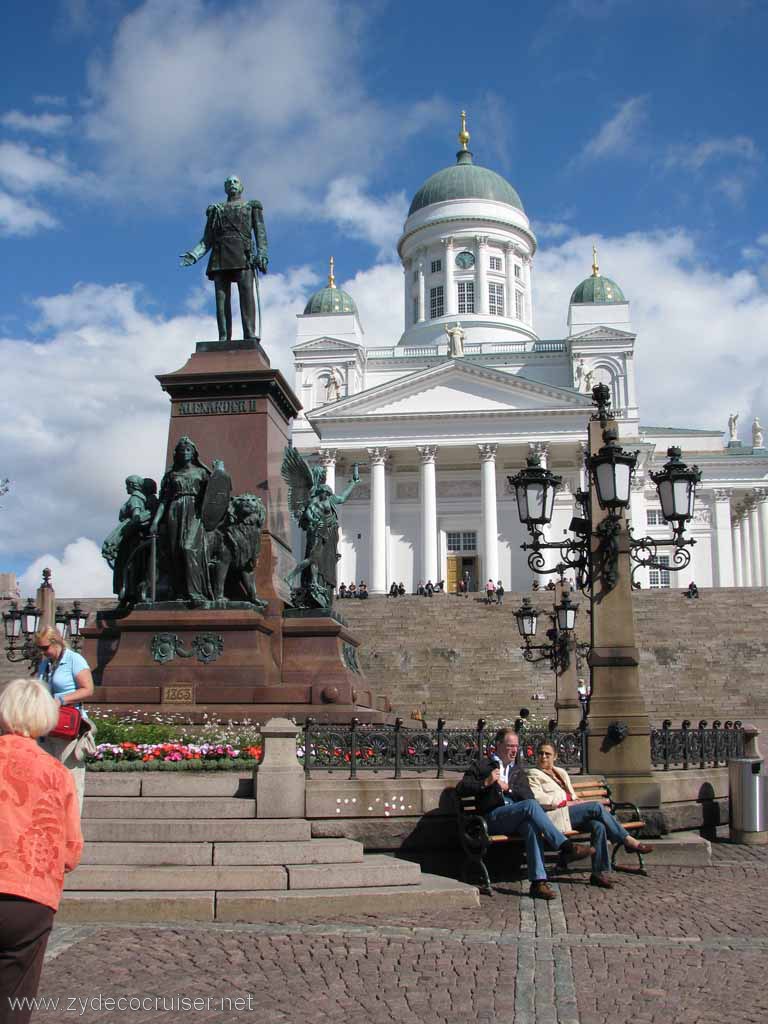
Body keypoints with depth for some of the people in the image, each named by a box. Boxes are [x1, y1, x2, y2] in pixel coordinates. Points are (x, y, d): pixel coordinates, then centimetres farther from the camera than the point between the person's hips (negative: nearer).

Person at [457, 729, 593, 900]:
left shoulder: (518, 771, 29)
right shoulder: (481, 765, 15)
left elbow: (529, 795, 13)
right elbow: (460, 789, 5)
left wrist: (508, 788, -3)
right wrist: (485, 783, -8)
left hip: (517, 819, 4)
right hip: (493, 818, -4)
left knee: (531, 824, -35)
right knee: (530, 805, -31)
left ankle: (538, 881, -42)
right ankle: (566, 846, -33)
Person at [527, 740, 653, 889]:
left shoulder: (561, 772, 29)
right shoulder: (533, 775, 8)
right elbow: (538, 799, -9)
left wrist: (576, 801, 4)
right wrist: (565, 801, -11)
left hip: (571, 812, 7)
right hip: (554, 816, -7)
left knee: (598, 825, -25)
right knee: (596, 807, -23)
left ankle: (599, 872, -25)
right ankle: (629, 841, -16)